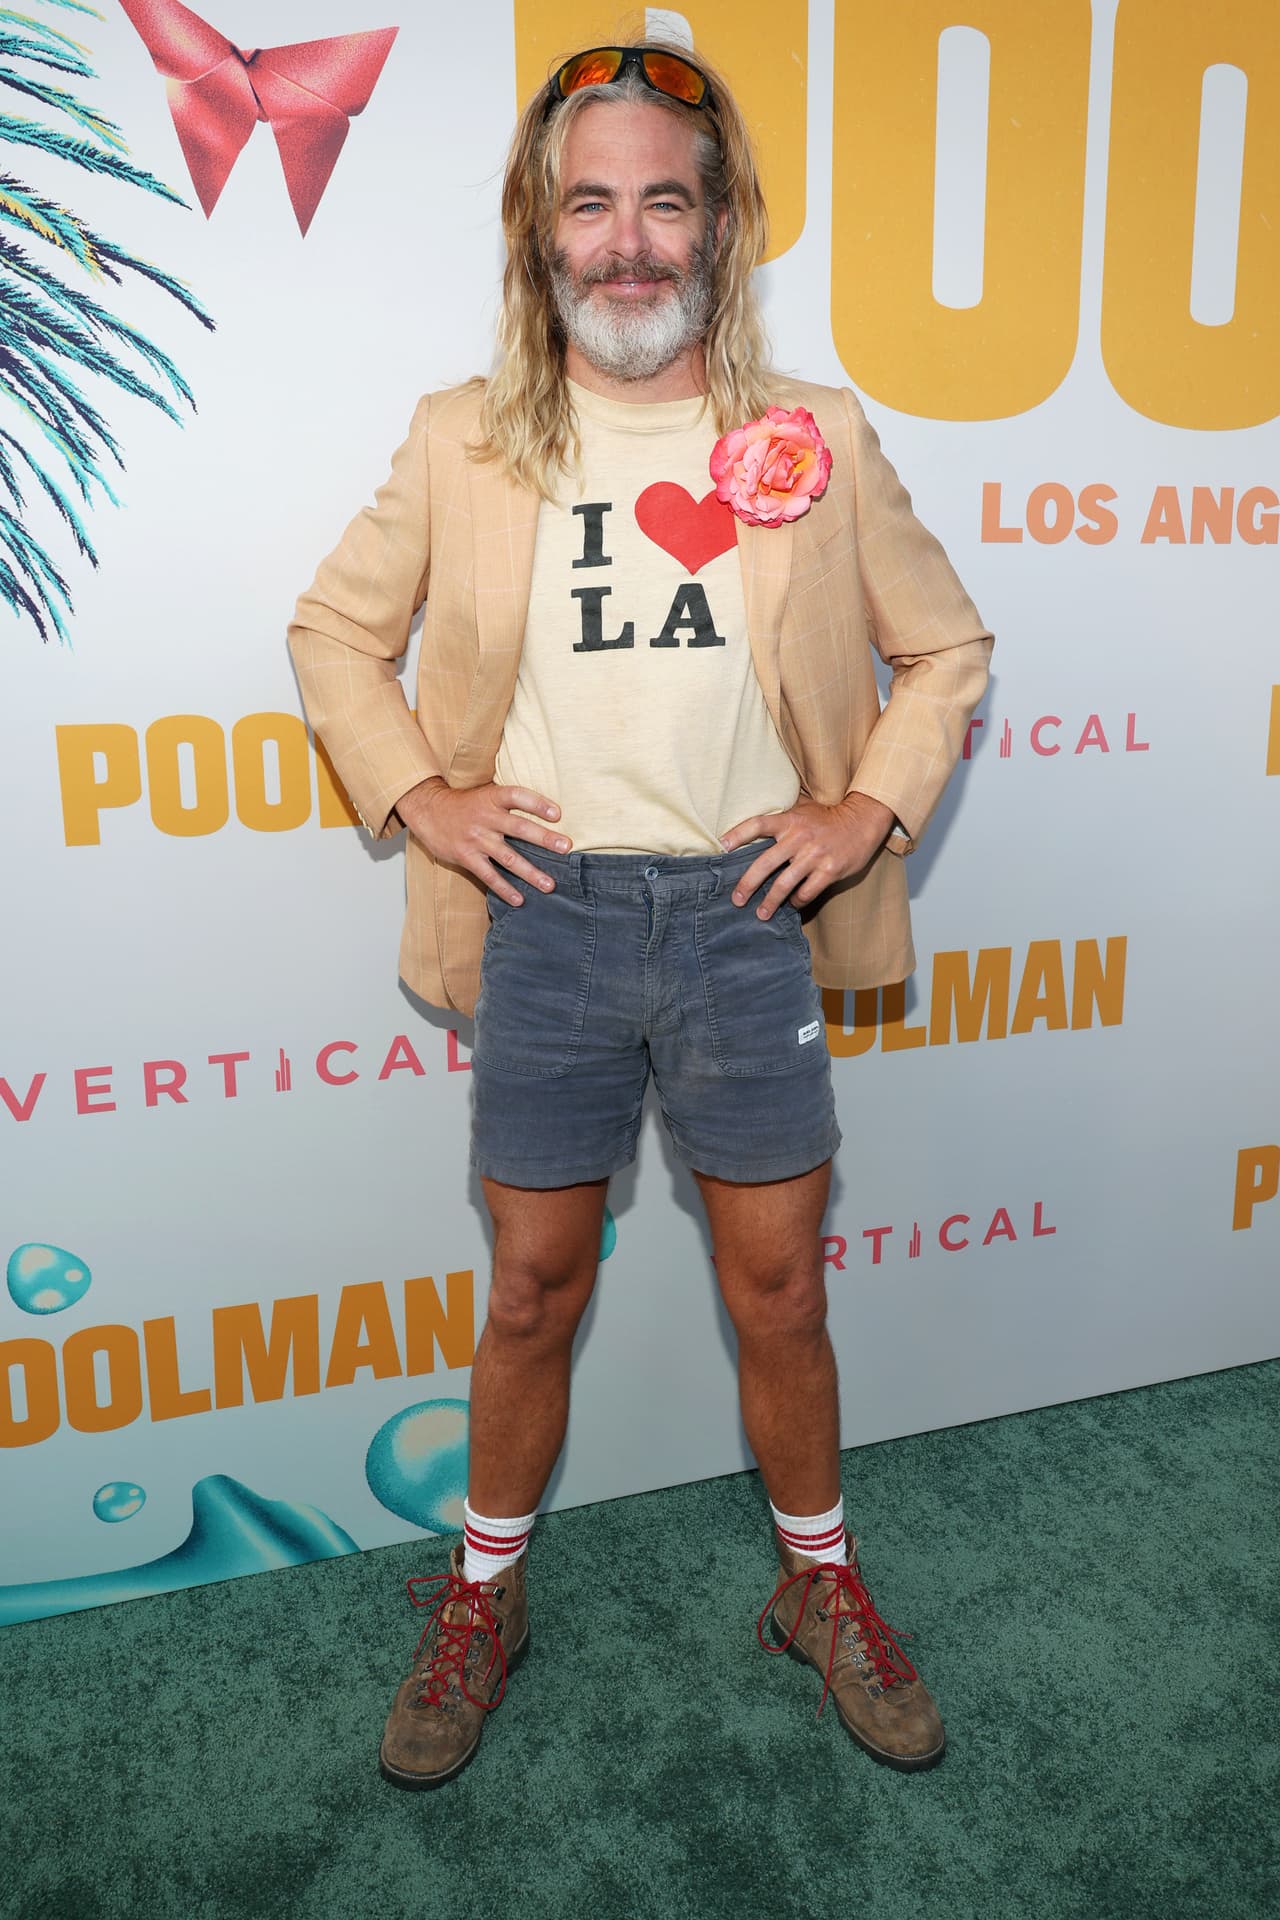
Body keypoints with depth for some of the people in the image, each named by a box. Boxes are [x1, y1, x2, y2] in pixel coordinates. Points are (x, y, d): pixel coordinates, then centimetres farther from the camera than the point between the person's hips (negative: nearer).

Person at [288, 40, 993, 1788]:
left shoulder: (816, 442, 3)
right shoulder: (465, 444, 3)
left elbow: (945, 649, 11)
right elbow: (336, 628, 13)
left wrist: (870, 809, -2)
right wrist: (415, 790, 0)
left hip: (743, 914, 0)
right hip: (546, 917, 0)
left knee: (778, 1290, 11)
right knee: (536, 1291, 12)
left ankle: (823, 1586, 37)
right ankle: (486, 1597, 36)